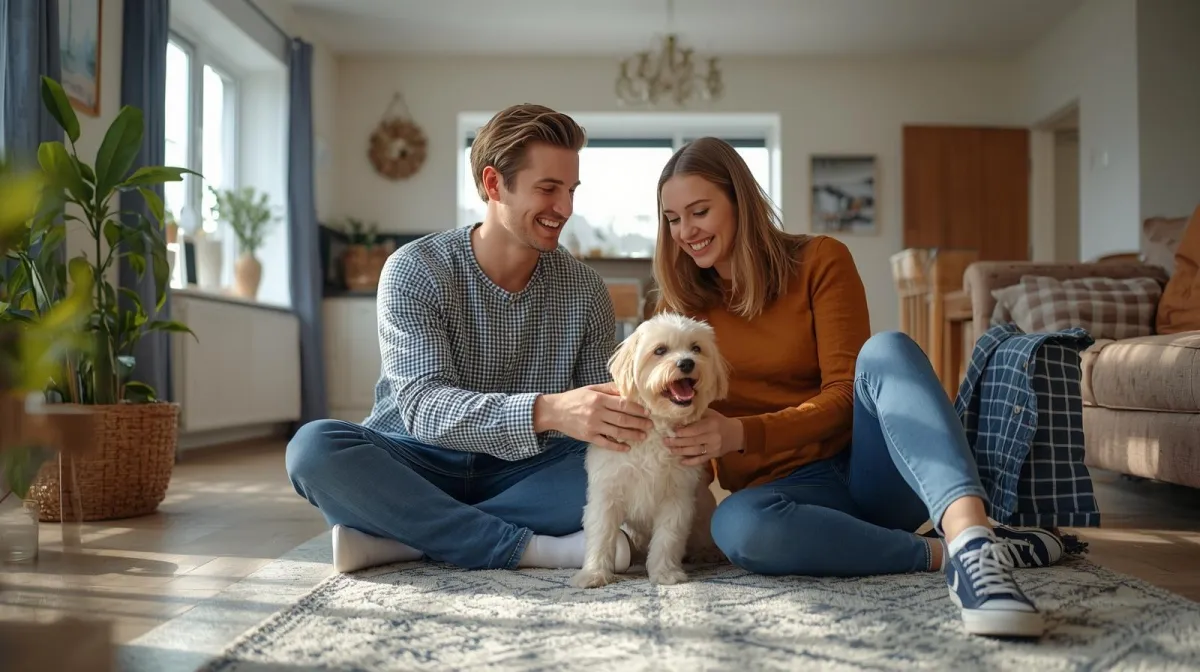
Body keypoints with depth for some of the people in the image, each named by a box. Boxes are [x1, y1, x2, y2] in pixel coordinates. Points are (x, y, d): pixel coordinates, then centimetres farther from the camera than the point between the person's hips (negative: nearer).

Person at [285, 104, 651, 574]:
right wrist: (545, 411, -42)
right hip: (419, 466, -2)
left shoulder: (585, 291, -1)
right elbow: (422, 406, -24)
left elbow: (599, 412, -1)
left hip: (521, 475, 2)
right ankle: (534, 548, -28)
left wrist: (633, 422, -27)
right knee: (315, 447, -30)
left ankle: (401, 537, -25)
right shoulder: (414, 271, -11)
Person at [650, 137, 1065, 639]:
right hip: (789, 483, 1)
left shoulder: (820, 260, 0)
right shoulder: (678, 305, 8)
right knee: (735, 526, -37)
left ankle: (968, 536, -52)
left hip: (869, 466, -1)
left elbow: (844, 395, -8)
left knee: (886, 350, -32)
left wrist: (742, 433, -22)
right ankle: (940, 553, -29)